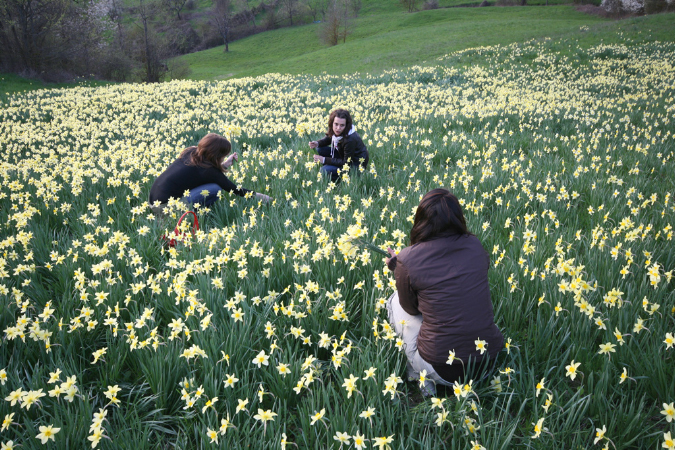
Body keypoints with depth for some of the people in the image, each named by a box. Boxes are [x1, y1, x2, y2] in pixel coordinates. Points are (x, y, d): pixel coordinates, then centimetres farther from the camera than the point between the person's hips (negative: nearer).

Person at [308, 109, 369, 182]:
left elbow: (347, 163, -26)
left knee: (325, 170, -25)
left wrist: (325, 160, -25)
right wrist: (317, 143, -11)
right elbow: (329, 139, 11)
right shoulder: (336, 132, -13)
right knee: (319, 149, -5)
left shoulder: (350, 139, -34)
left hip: (356, 165, -8)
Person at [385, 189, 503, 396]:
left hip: (442, 369, -4)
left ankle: (421, 378, 18)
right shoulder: (475, 247, -1)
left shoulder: (407, 259, -12)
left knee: (396, 301, 17)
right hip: (489, 362, 4)